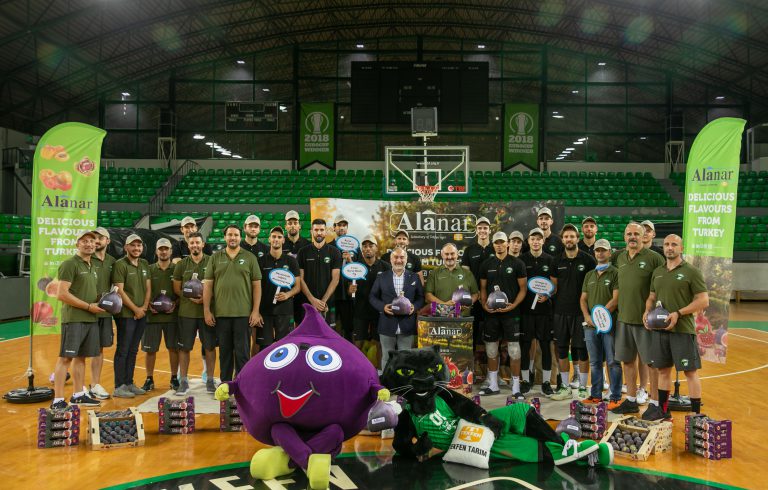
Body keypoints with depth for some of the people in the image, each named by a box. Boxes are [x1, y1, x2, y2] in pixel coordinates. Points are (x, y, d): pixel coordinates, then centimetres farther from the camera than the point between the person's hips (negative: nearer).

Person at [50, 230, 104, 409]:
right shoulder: (70, 264, -8)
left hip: (91, 319, 8)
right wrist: (89, 306, -15)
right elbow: (62, 294, -16)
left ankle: (78, 395, 21)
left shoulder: (92, 266, 17)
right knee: (65, 357, -7)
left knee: (80, 357, 13)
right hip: (73, 318, -8)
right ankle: (58, 401, -4)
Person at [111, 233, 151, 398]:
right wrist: (135, 309, -11)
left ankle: (129, 383, 19)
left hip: (142, 314, 6)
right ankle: (119, 387, 3)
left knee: (133, 351, 12)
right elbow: (120, 291, -12)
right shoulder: (120, 264, -7)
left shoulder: (145, 264, 13)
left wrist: (144, 307, -2)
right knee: (123, 350, -2)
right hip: (126, 314, -6)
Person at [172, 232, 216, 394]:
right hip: (187, 312, 1)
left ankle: (210, 381, 14)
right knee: (184, 347, 4)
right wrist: (190, 297, -10)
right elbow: (176, 289, 7)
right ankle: (183, 381, 15)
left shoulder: (212, 262, 3)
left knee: (210, 346, 3)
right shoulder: (181, 265, 7)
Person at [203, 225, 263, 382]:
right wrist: (206, 310, 1)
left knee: (242, 351, 2)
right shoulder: (215, 258, 8)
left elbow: (256, 285, 2)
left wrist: (255, 311, -4)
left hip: (243, 313, -2)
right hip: (221, 313, 2)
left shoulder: (250, 257, 4)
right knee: (224, 351, 11)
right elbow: (208, 285, 7)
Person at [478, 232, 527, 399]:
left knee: (514, 348, -3)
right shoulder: (486, 264, 9)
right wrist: (484, 305, -3)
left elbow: (523, 288, 0)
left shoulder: (517, 264, 0)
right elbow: (483, 288, 13)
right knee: (491, 348, 9)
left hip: (511, 312, -3)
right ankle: (493, 385, 22)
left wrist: (513, 305, -14)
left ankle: (516, 387, 6)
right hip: (491, 312, 3)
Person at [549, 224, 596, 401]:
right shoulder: (557, 261, 8)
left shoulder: (587, 260, -2)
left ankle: (582, 388, 12)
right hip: (560, 311, 4)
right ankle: (565, 387, 19)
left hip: (580, 312, -4)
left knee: (581, 351, 0)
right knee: (562, 350, 8)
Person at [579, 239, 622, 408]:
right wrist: (587, 316, -2)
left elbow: (615, 299, -10)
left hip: (609, 324, -6)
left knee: (612, 362, -1)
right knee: (594, 362, 11)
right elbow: (583, 299, 14)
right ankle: (595, 395, 19)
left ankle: (615, 397, 4)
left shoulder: (615, 273, -2)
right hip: (590, 325, 6)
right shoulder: (589, 275, 17)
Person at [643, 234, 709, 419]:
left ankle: (696, 414, 8)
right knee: (663, 369, 13)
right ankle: (662, 409, 25)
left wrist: (678, 313, -18)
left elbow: (703, 301, -9)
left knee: (690, 371, -1)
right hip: (659, 329, 6)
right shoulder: (657, 272, 13)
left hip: (683, 329, -5)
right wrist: (647, 311, 1)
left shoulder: (691, 272, -5)